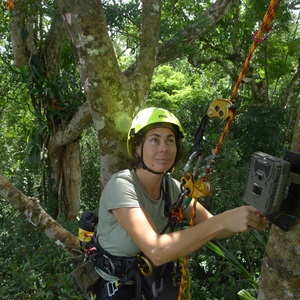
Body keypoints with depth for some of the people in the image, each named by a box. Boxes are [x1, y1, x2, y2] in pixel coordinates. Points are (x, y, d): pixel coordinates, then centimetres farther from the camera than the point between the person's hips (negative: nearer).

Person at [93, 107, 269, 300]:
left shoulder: (173, 187, -11)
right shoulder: (121, 185, -29)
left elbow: (211, 225, -11)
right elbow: (157, 251, -38)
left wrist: (250, 220, -31)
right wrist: (223, 221, -43)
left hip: (158, 271, 5)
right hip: (116, 279, -4)